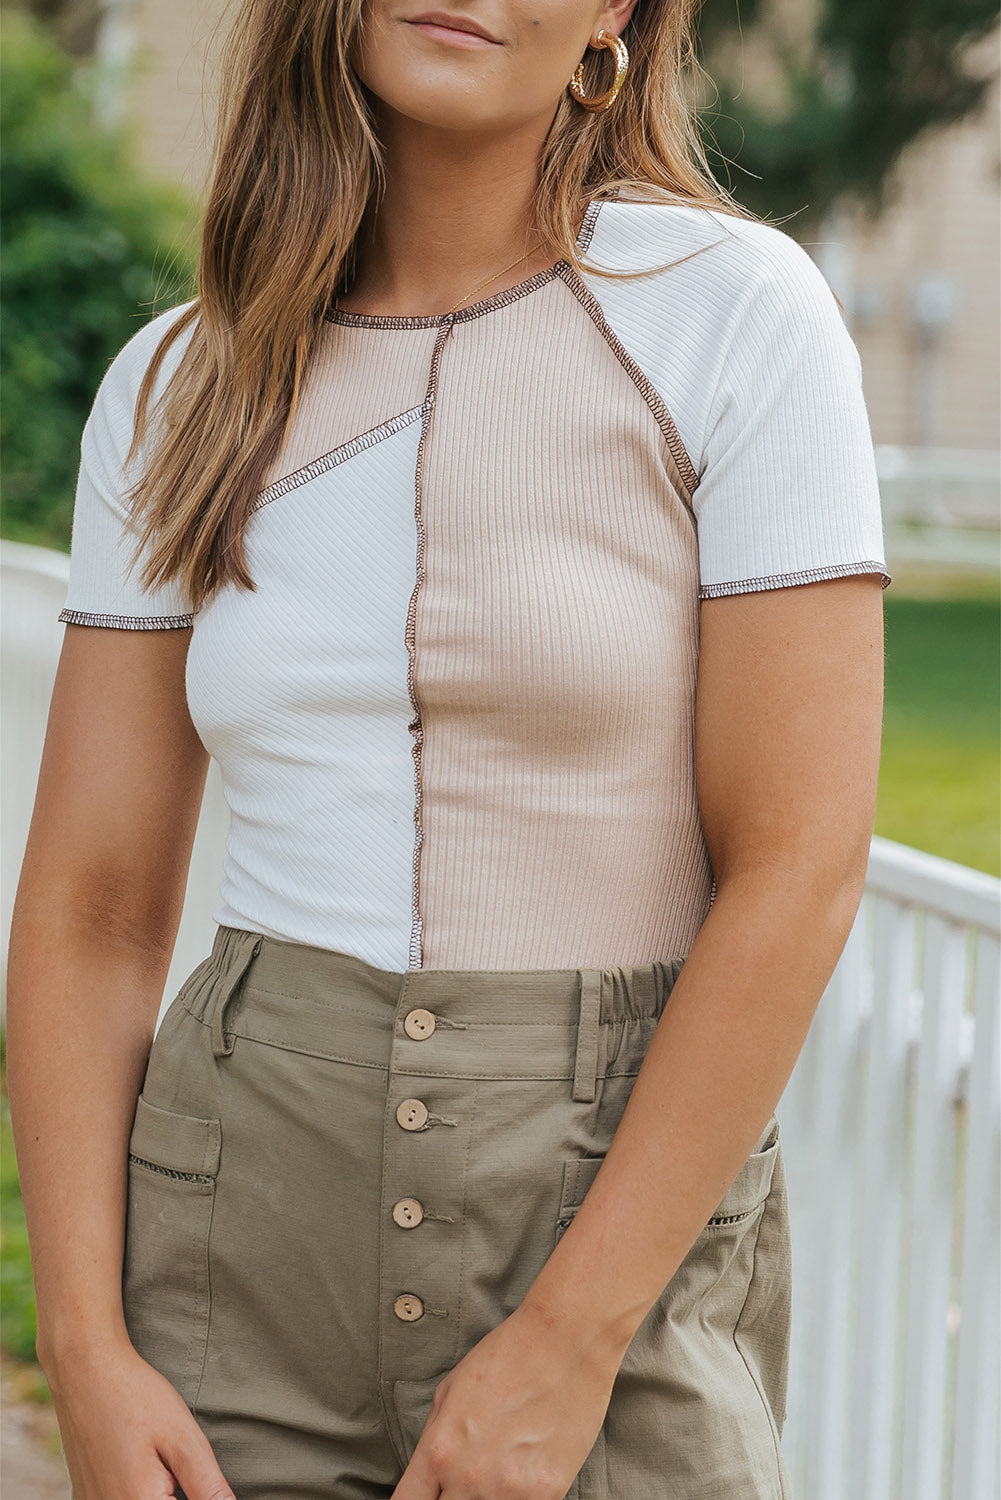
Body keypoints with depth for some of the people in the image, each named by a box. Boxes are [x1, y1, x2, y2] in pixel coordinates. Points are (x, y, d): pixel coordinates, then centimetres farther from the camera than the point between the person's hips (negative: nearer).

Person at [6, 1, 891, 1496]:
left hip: (628, 1208, -3)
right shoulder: (171, 392, 4)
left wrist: (565, 1345, -15)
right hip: (245, 1213, 3)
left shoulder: (732, 308, -8)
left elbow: (801, 866, -12)